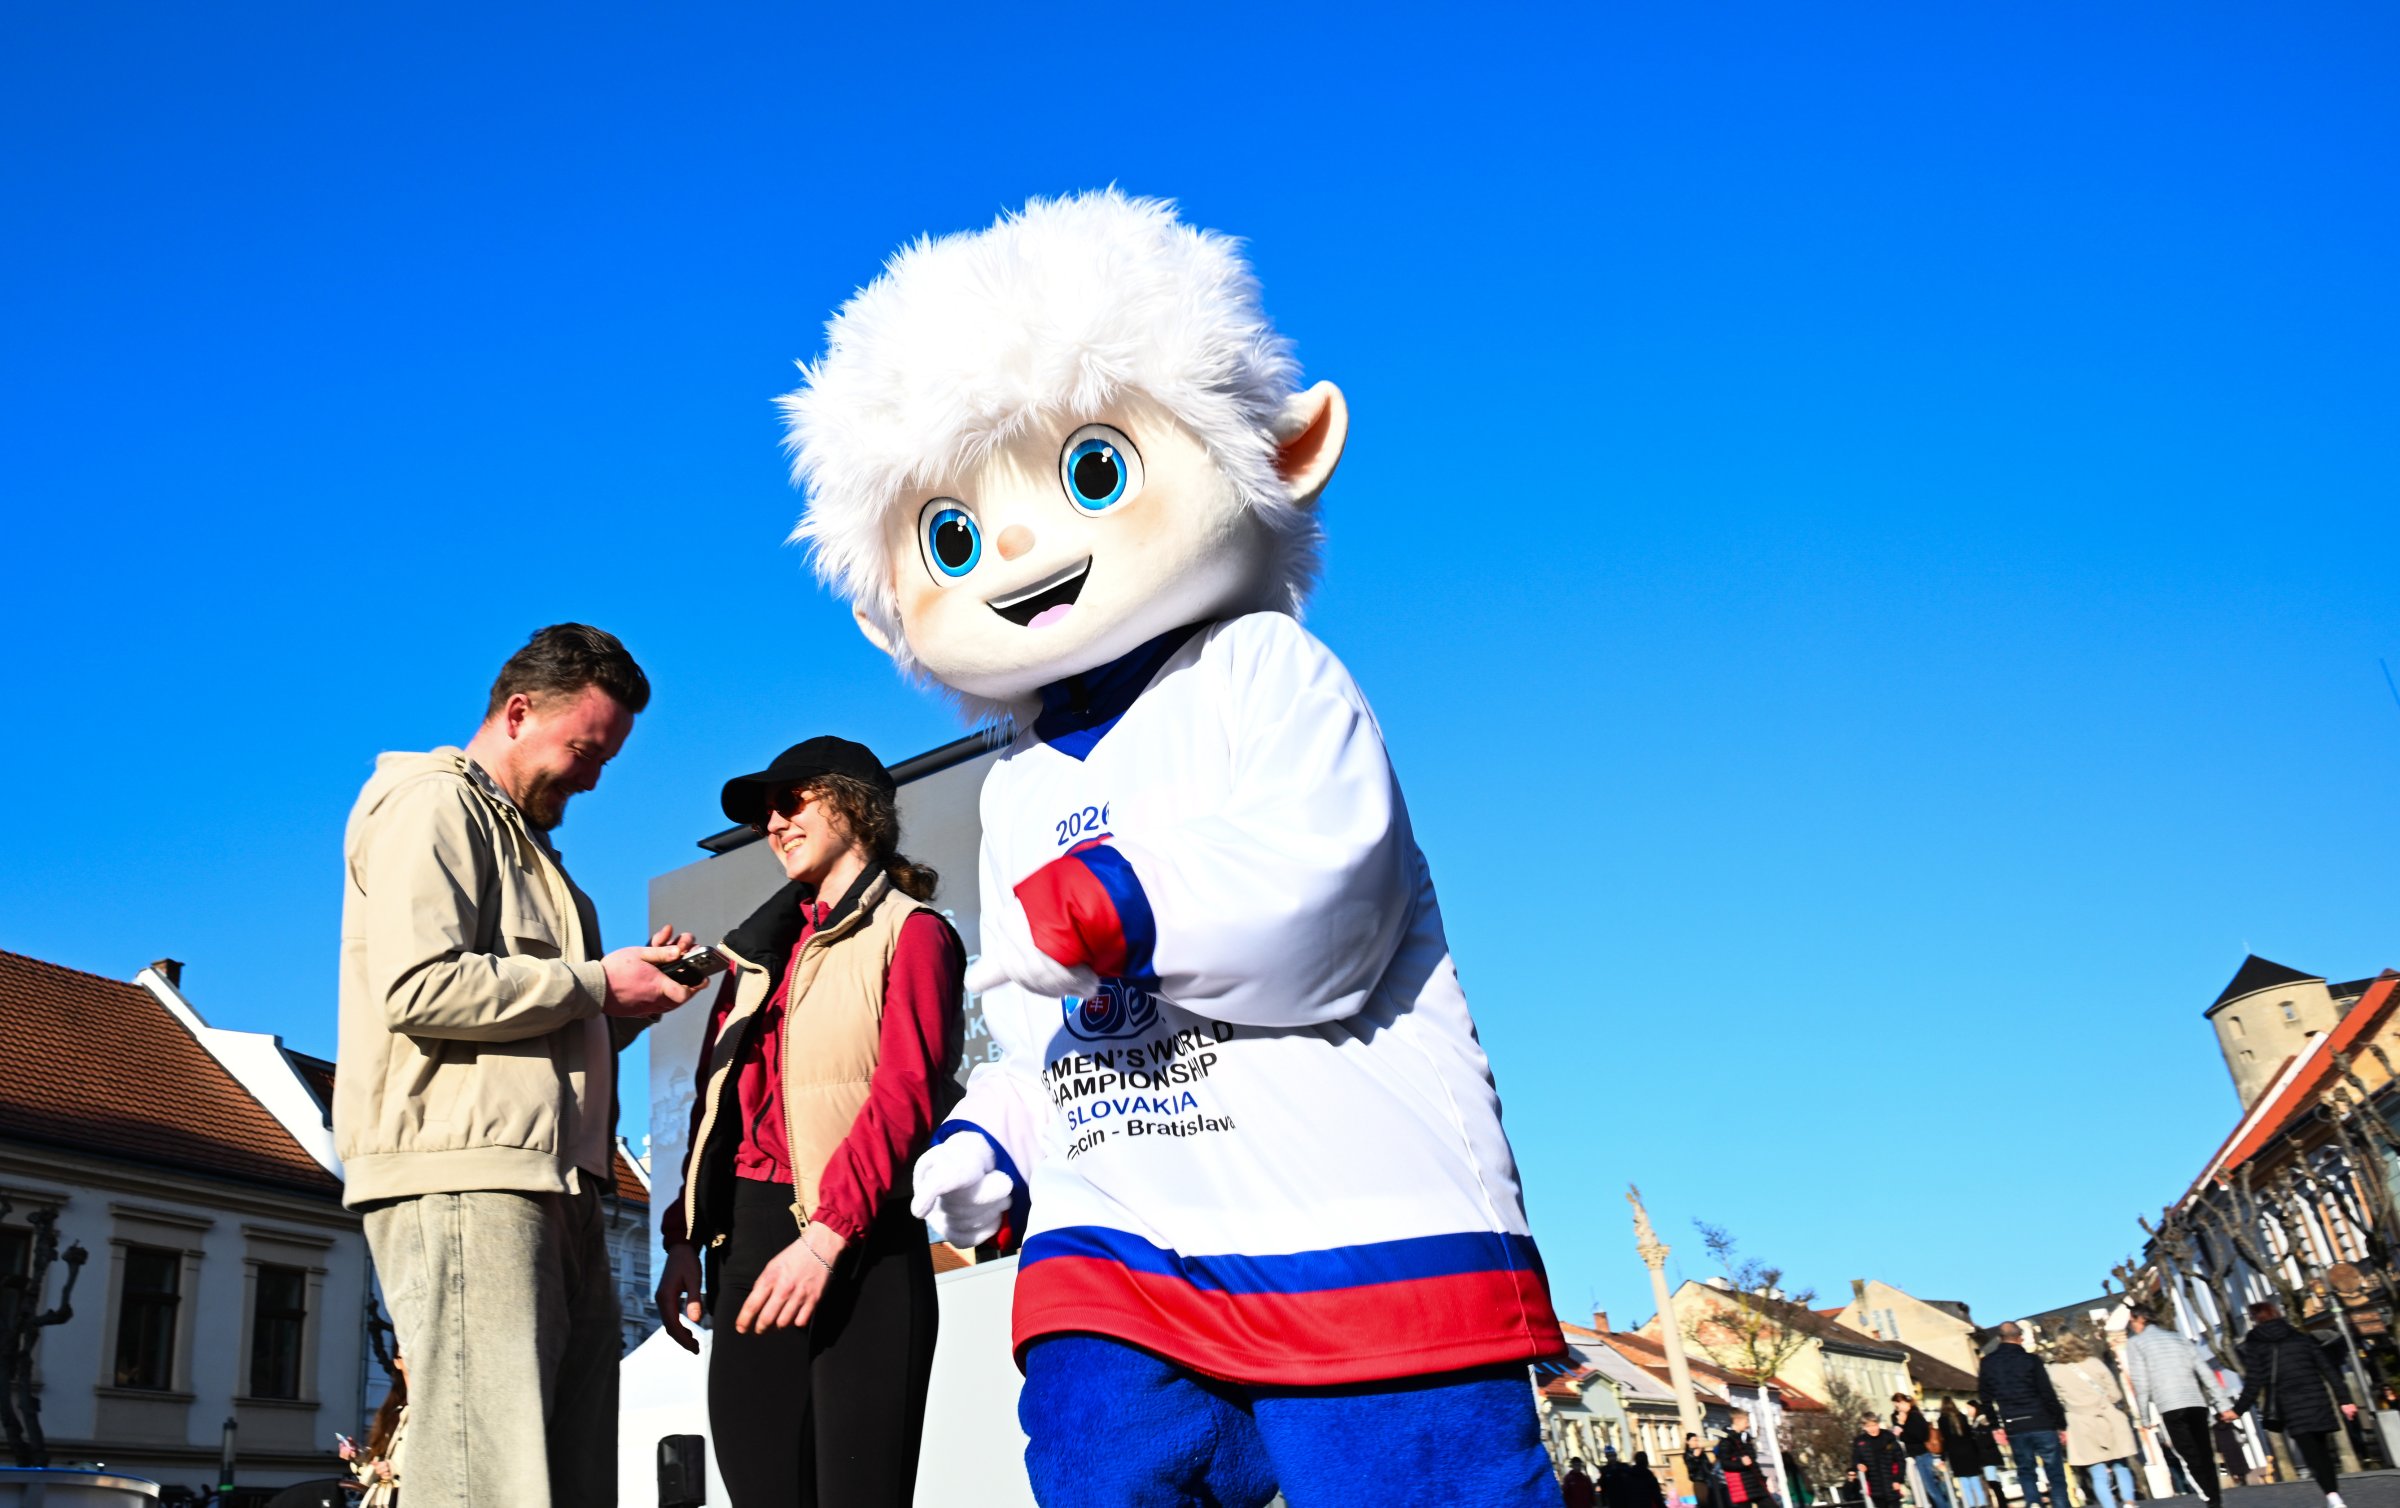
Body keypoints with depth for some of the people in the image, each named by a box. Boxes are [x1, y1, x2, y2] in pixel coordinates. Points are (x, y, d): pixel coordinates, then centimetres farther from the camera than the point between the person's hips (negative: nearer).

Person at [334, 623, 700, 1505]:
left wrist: (628, 1002, 9)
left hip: (552, 1183, 9)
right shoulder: (432, 804, 1)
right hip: (462, 1172, -9)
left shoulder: (523, 840, 29)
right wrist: (596, 982, -8)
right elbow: (418, 988, -15)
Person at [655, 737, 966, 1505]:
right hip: (750, 1238, 6)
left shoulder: (908, 931, 2)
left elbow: (905, 1095, -11)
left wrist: (828, 1234, -21)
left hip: (857, 1244, -6)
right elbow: (719, 1102, 18)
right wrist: (686, 1238, 7)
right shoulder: (763, 948, 22)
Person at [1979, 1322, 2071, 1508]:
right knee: (2055, 1473, 4)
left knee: (2025, 1471, 14)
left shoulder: (1987, 1363, 5)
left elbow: (1984, 1396, 8)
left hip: (2013, 1427, 3)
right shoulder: (2029, 1359, -7)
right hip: (2040, 1423, -3)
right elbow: (2048, 1393, -9)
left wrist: (1995, 1422, 17)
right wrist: (2061, 1421, -2)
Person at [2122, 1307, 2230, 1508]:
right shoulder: (2180, 1338, 21)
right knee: (2205, 1457, 9)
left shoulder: (2135, 1343, 6)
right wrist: (2223, 1404, 13)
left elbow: (2141, 1383, -2)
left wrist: (2144, 1416, 4)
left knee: (2191, 1459, -7)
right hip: (2197, 1404, 5)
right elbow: (2207, 1374, 14)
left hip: (2171, 1408, -5)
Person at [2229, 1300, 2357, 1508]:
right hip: (2317, 1400, 4)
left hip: (2291, 1406, -4)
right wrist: (2344, 1398, 10)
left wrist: (2238, 1409, 4)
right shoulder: (2300, 1337, 15)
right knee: (2322, 1450, 14)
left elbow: (2254, 1381, -3)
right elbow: (2327, 1368, 9)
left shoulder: (2255, 1344, 4)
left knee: (2312, 1453, -6)